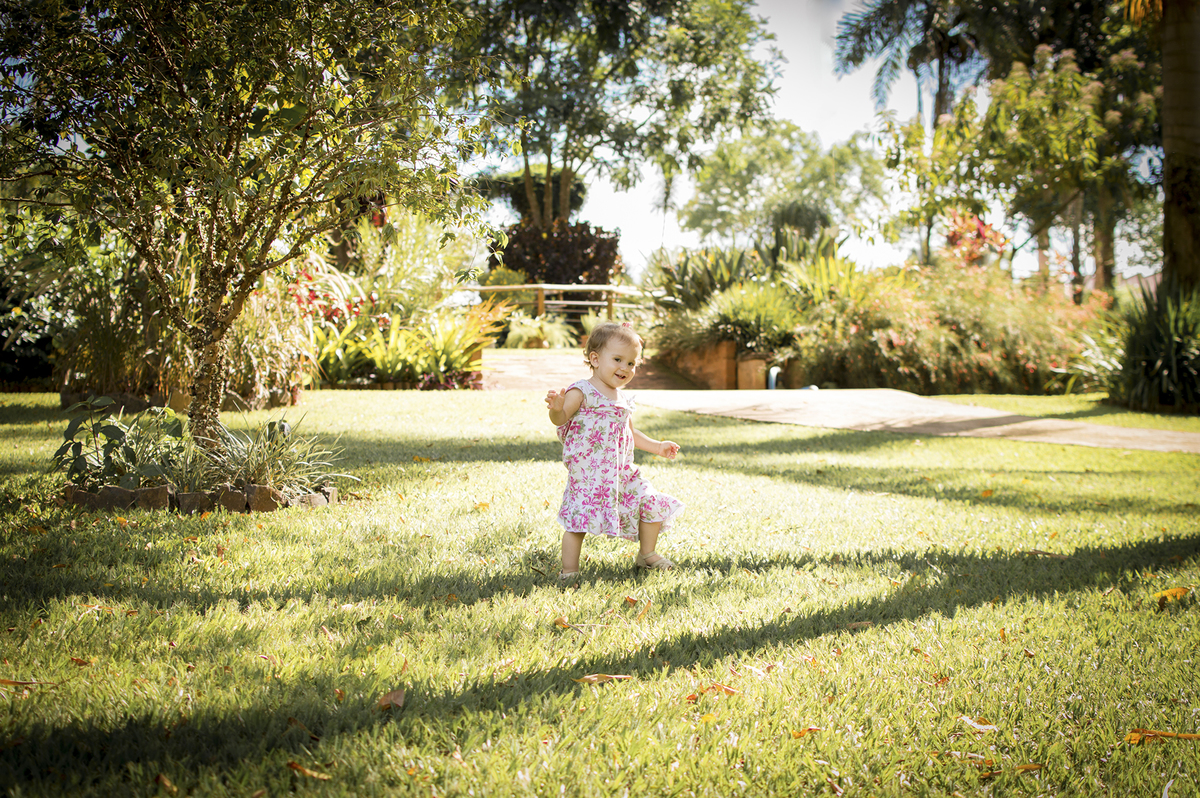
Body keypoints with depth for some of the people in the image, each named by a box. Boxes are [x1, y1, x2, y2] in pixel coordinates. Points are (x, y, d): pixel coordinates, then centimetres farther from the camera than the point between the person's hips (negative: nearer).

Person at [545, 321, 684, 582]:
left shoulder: (623, 399, 16)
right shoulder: (582, 392, -8)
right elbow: (561, 419, -18)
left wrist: (657, 447, 29)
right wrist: (557, 409, -40)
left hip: (621, 471, 7)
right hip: (587, 473, -7)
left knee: (653, 504, 6)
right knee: (578, 520, -12)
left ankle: (647, 554, 28)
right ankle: (569, 570, 1)